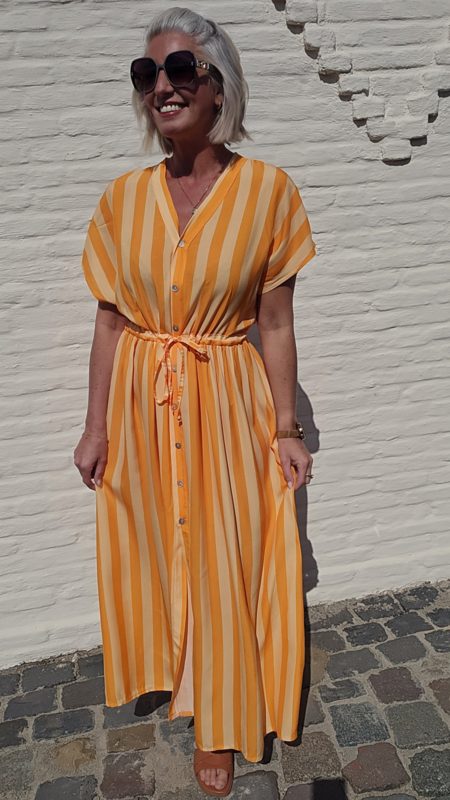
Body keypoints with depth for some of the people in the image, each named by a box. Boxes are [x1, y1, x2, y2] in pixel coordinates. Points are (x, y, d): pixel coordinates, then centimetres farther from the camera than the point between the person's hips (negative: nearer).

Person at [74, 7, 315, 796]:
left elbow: (276, 324, -6)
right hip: (140, 404, 3)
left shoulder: (267, 190, -8)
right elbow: (110, 323, 1)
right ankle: (173, 664, 51)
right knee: (149, 549, 18)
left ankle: (217, 723, 37)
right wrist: (96, 427, 1)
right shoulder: (123, 198, -1)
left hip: (228, 404, -2)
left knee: (223, 562, 10)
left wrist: (286, 429, -6)